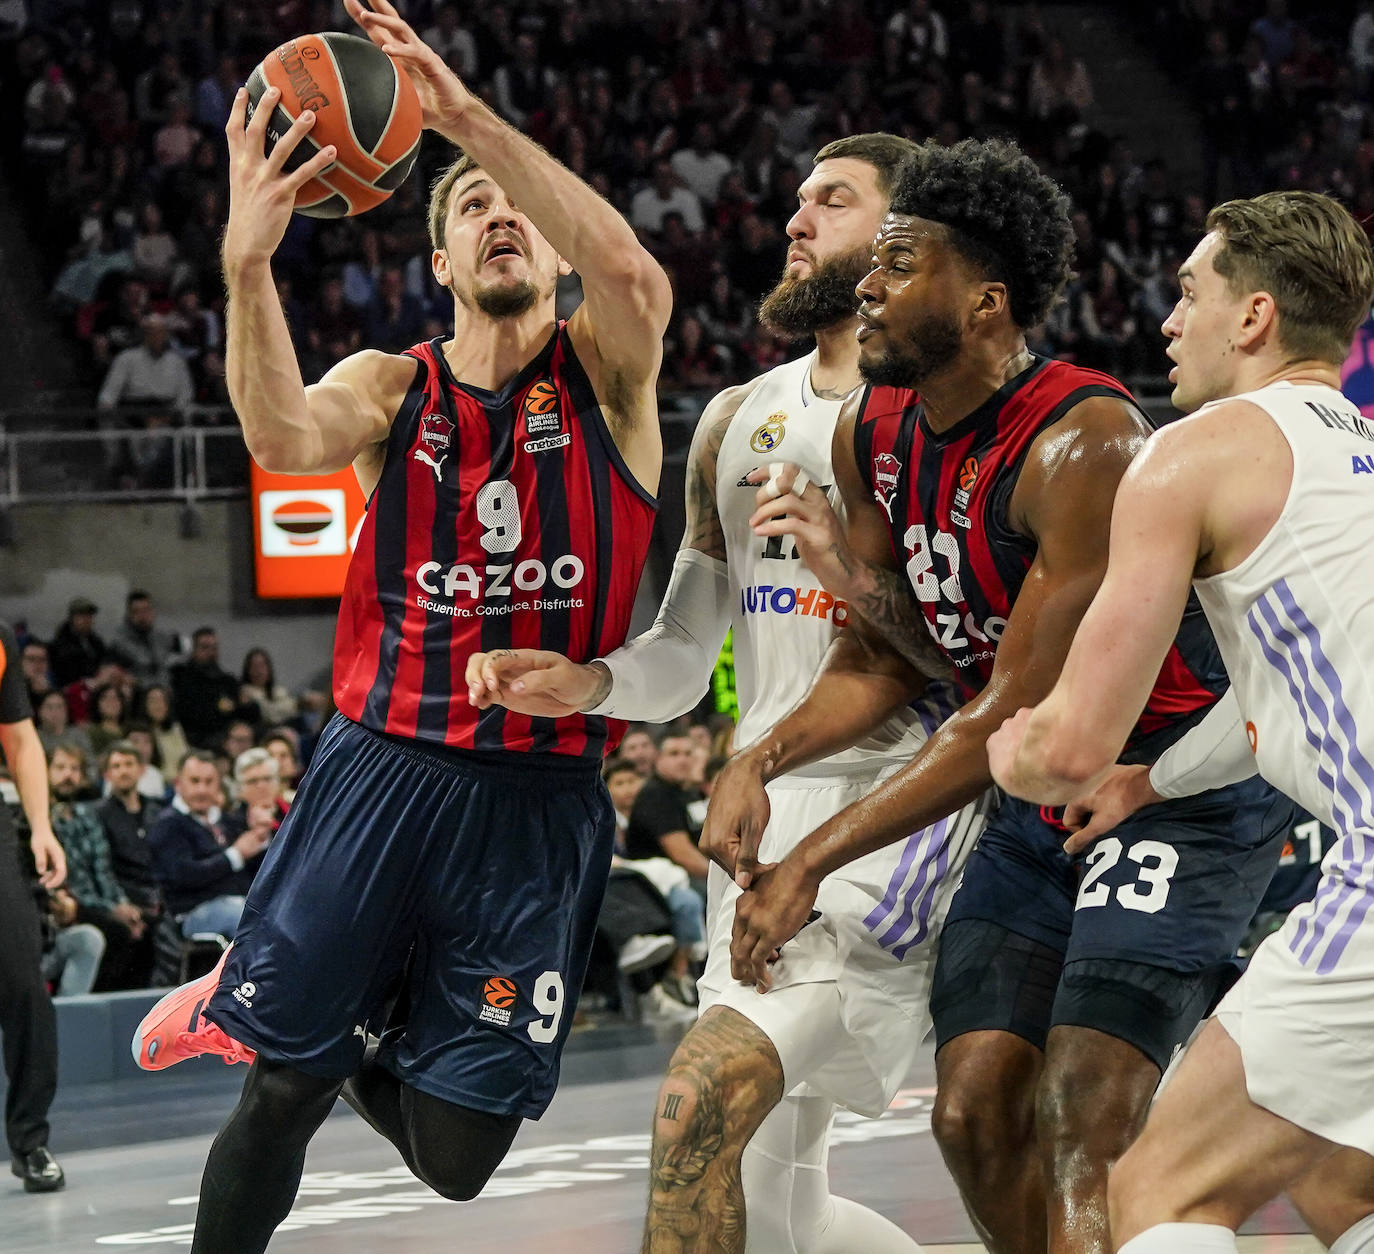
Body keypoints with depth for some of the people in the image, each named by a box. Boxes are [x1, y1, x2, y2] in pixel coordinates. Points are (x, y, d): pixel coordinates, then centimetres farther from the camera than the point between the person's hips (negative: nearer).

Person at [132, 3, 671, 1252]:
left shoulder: (604, 374, 2)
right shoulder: (391, 387, 5)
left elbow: (632, 270, -23)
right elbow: (286, 436, -18)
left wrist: (471, 115, -31)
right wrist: (248, 264, -36)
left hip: (543, 798, 0)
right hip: (383, 766, 1)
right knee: (281, 1094, 0)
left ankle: (295, 1034, 33)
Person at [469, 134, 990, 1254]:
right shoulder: (737, 422, 16)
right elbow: (682, 659, 19)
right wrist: (586, 683, -1)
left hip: (903, 799, -8)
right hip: (766, 809, 8)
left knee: (706, 1098, -25)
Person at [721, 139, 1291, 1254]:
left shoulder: (1084, 445, -27)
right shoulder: (871, 436, -1)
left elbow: (1014, 719, -26)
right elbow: (903, 662, 10)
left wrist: (810, 866, -24)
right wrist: (762, 759, -10)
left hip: (1181, 787, -8)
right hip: (1040, 799, 8)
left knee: (1086, 1138, -20)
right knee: (975, 1112, 1)